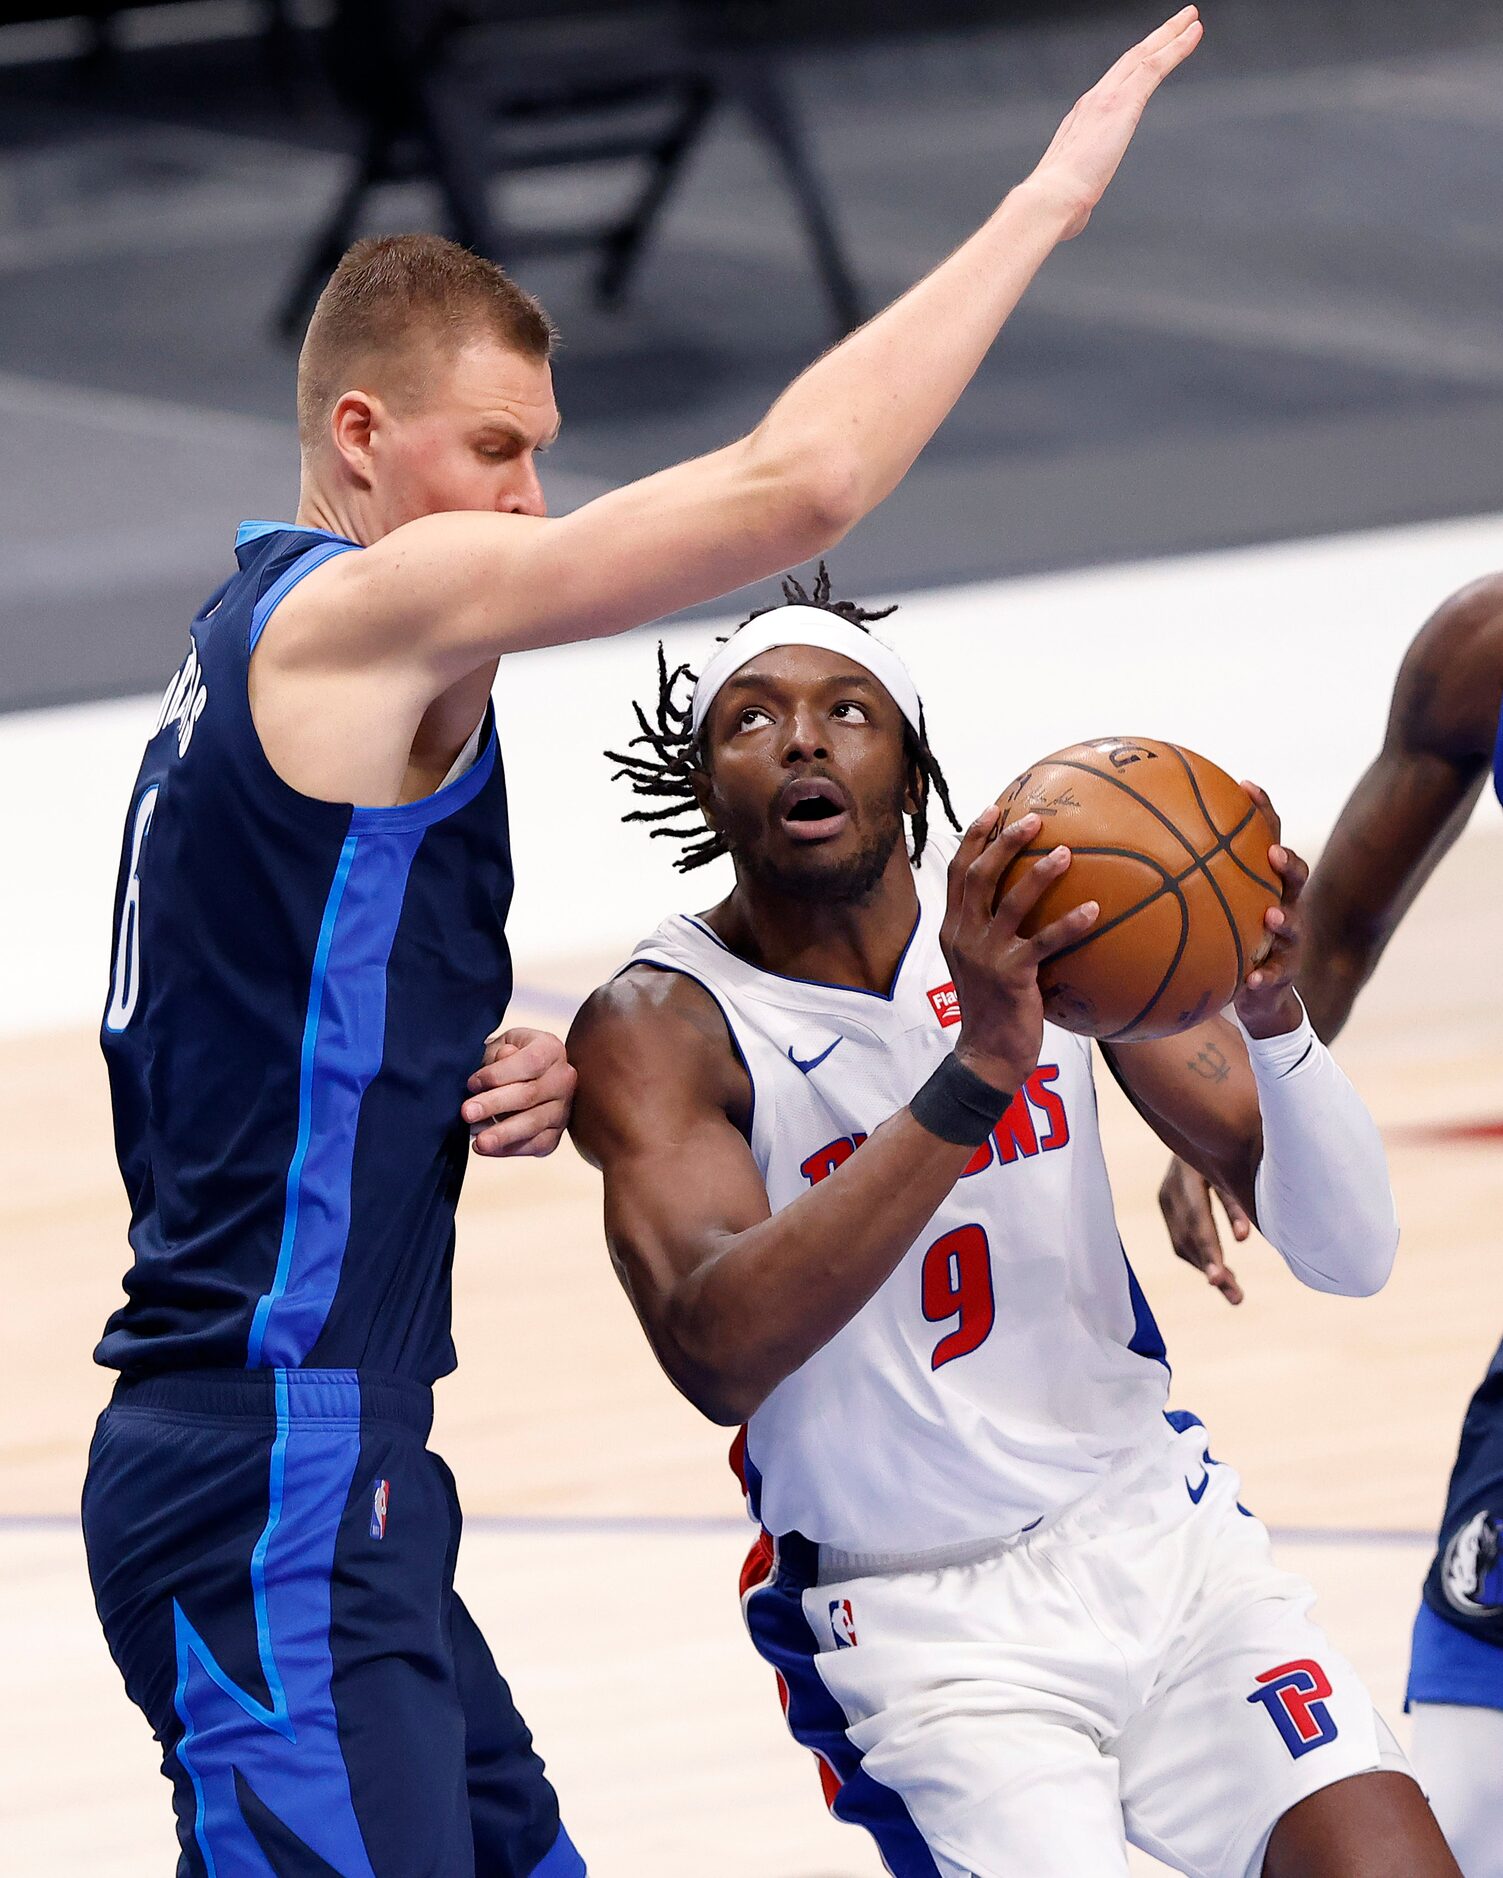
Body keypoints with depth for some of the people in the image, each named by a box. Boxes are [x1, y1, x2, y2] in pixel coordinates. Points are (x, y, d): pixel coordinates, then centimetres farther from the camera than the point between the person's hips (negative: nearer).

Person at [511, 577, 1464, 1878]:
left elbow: (1348, 1255, -5)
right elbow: (717, 1356, -32)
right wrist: (977, 1072, -40)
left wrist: (1273, 1022, -26)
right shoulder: (659, 1027, -12)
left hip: (1161, 1530, 3)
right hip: (919, 1624, -3)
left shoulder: (1044, 925, -2)